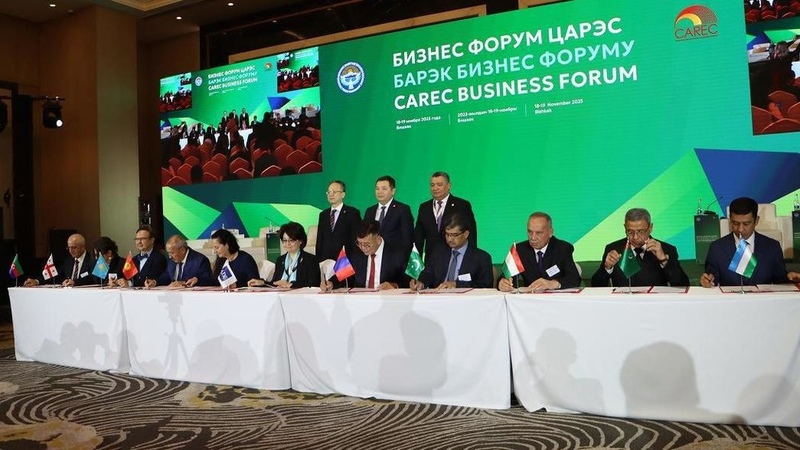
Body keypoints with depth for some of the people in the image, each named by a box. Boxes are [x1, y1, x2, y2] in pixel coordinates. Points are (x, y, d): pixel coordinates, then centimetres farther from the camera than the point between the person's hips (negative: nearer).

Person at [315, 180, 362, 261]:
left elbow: (356, 239, -4)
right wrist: (318, 259, 8)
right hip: (325, 259, 4)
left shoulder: (353, 213, -1)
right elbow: (320, 240, 15)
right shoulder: (323, 214, 15)